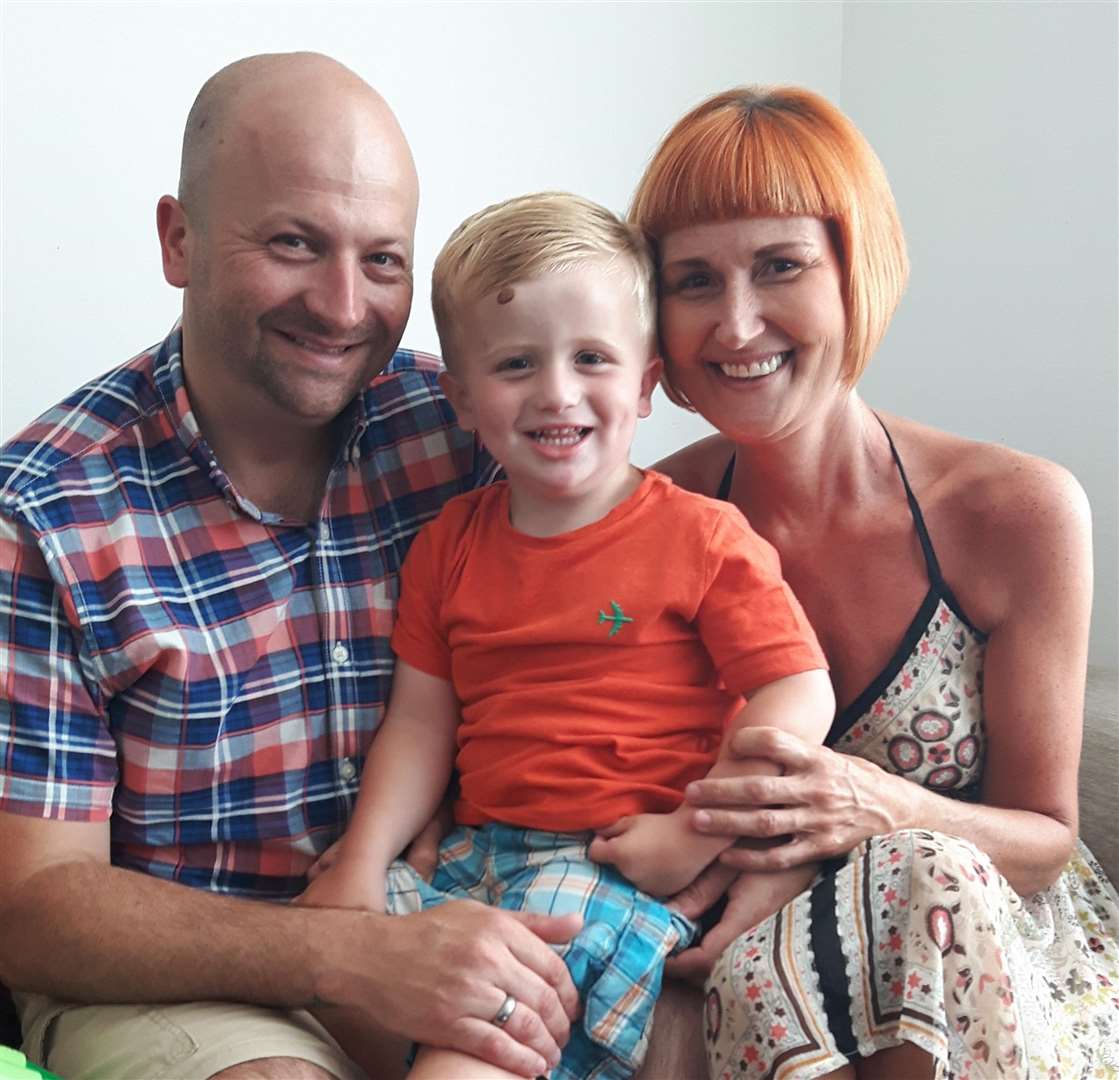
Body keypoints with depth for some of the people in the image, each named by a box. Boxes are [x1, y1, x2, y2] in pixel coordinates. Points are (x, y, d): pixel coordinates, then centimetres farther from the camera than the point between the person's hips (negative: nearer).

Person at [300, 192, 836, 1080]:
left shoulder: (703, 538, -4)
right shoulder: (448, 543, 10)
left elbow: (799, 696, -8)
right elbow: (420, 720, 10)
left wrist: (695, 836, -15)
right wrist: (362, 861, -1)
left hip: (624, 866, -5)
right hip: (474, 853, 6)